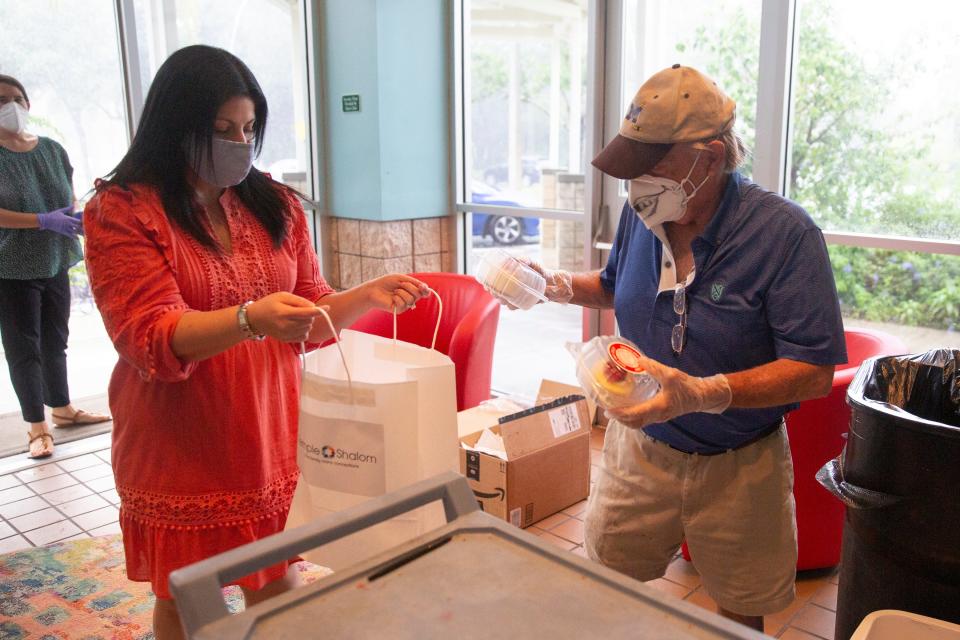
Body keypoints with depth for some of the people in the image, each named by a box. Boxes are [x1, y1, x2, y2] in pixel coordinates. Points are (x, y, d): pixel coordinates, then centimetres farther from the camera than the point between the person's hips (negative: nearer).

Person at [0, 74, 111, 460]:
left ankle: (62, 409, 30)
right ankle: (37, 426, 9)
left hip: (55, 264, 5)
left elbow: (69, 200, 12)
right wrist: (44, 221, -26)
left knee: (55, 341, 16)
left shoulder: (52, 150, 5)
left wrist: (76, 221, -9)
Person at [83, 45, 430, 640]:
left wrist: (368, 295, -10)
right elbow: (152, 339, -18)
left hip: (274, 441, 4)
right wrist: (250, 319, -34)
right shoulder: (121, 211, -9)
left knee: (280, 589, 14)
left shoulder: (277, 206, 4)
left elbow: (310, 315, 9)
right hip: (182, 452, -3)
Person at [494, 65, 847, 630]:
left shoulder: (785, 233, -21)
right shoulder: (644, 213, -4)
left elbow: (815, 371, -23)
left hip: (737, 466, -3)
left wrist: (704, 394, -35)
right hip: (640, 445, 4)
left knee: (741, 612, 18)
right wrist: (560, 286, -3)